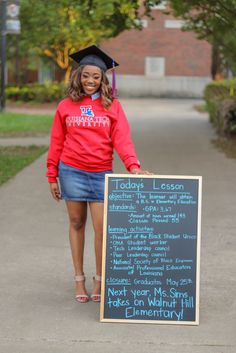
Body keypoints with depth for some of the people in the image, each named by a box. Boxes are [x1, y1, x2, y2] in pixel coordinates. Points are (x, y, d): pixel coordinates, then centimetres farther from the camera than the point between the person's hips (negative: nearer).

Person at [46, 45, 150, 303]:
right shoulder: (66, 106, 5)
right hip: (72, 172, 1)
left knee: (102, 228, -4)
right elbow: (56, 143, 8)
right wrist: (52, 177, 6)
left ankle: (99, 280, 13)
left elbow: (122, 138, -6)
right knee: (77, 224, 8)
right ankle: (79, 280, 16)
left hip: (102, 174, -1)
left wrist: (132, 165, -21)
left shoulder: (112, 106, 3)